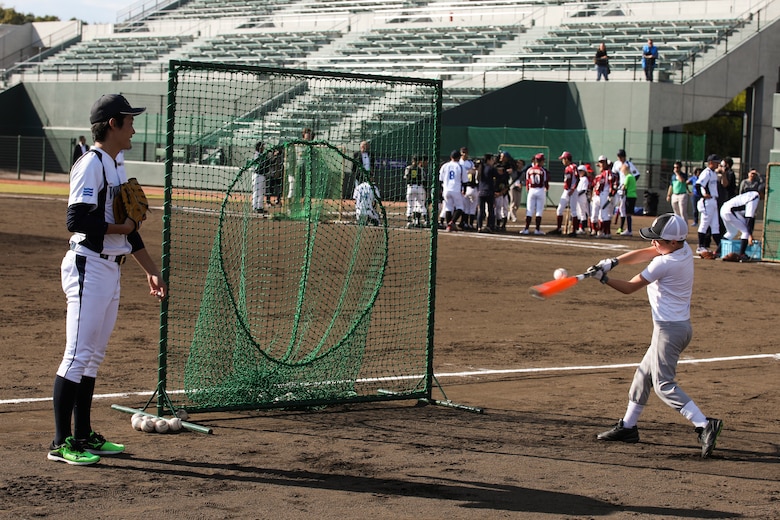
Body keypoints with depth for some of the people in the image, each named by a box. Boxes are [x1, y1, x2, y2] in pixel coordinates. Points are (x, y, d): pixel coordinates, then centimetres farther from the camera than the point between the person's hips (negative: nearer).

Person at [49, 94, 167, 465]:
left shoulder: (116, 167, 17)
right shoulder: (91, 165, -13)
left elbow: (127, 226, 22)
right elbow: (77, 221, -23)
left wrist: (151, 270, 21)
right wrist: (120, 228, -11)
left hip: (111, 269, 10)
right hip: (88, 267, -10)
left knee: (94, 357, 12)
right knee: (78, 355, -9)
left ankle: (83, 436, 18)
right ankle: (61, 443, -6)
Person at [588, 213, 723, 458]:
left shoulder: (664, 264, -22)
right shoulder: (684, 248, 3)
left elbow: (629, 287, -12)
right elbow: (641, 254, 6)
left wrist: (602, 278, -3)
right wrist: (612, 262, -6)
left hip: (669, 328, -10)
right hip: (680, 325, 10)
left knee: (664, 384, -8)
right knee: (644, 373, 18)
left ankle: (704, 424, -17)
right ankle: (628, 426, 26)